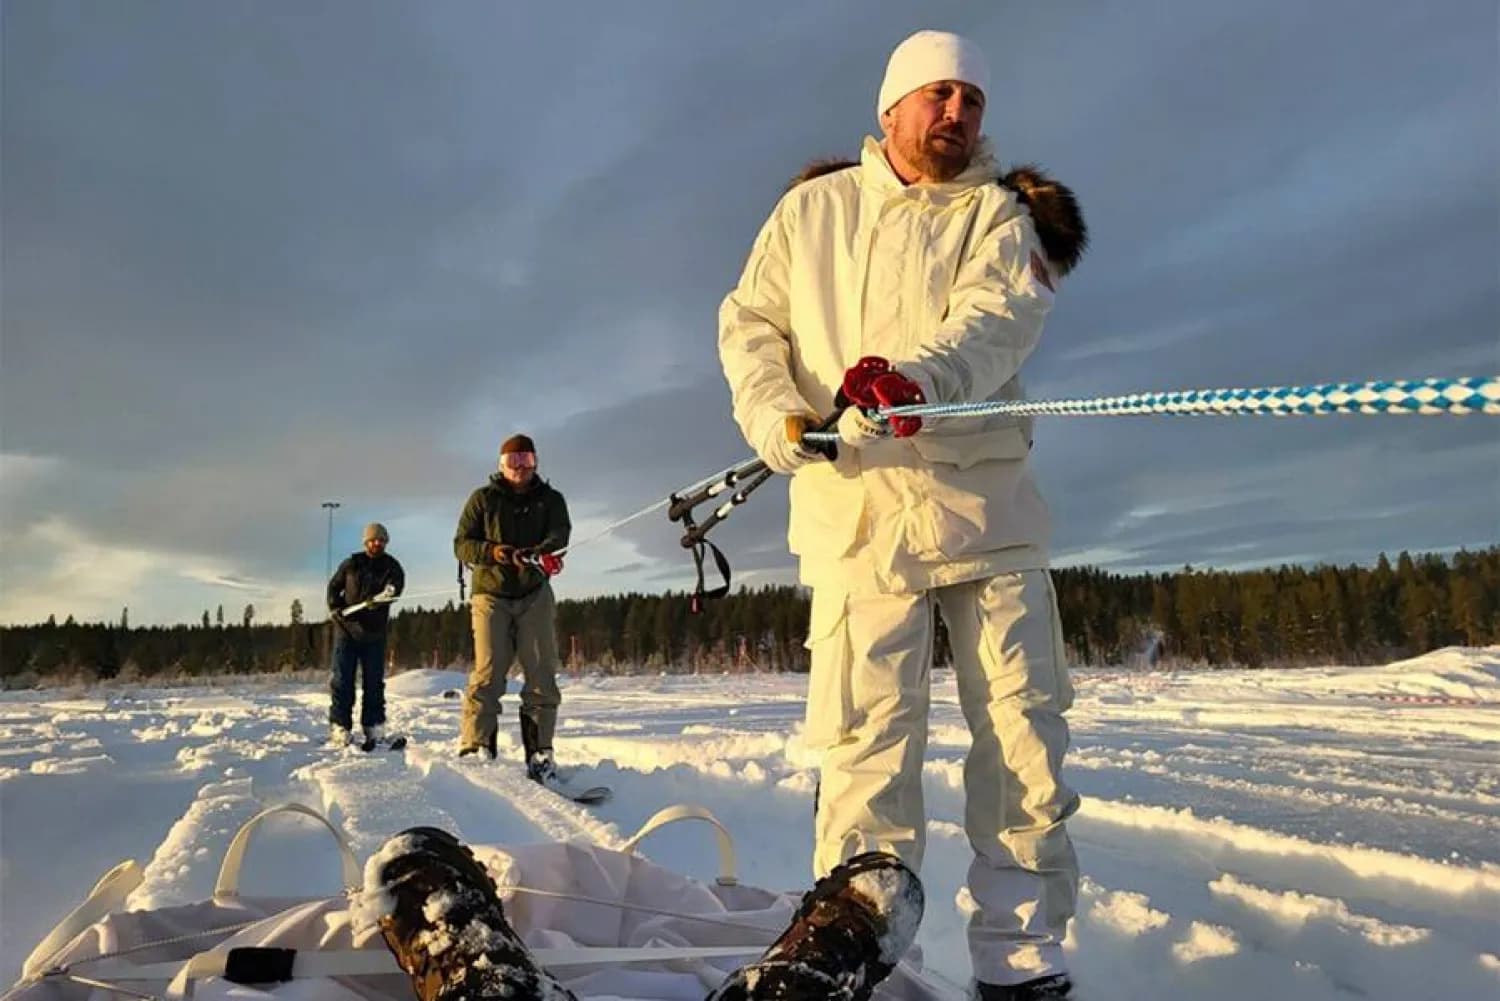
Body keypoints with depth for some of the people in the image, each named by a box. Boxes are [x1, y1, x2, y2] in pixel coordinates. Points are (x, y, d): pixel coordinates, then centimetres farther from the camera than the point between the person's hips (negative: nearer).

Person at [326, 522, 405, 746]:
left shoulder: (392, 566, 2)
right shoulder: (351, 564, 6)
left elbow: (396, 585, -18)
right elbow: (333, 586, 16)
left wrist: (389, 592, -41)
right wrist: (334, 608, 0)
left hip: (374, 632, 0)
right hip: (346, 627, 0)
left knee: (374, 681, 5)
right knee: (342, 679, -1)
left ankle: (374, 727, 13)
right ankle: (339, 727, 3)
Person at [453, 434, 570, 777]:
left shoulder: (551, 499, 7)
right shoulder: (483, 498, 6)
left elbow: (558, 536, -10)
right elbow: (461, 544, 1)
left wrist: (537, 554, -34)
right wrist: (490, 551, -21)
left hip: (535, 595, 2)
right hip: (491, 594, -1)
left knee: (542, 675, -2)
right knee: (488, 673, -11)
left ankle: (539, 754, 2)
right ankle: (475, 749, -8)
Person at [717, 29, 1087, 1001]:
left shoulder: (997, 212, 12)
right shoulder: (812, 210, 16)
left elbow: (1001, 312, -8)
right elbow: (748, 324, 13)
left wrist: (923, 372, -30)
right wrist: (773, 413, -8)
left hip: (987, 509, 1)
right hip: (858, 514, -1)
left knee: (1026, 737, 2)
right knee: (868, 752, -3)